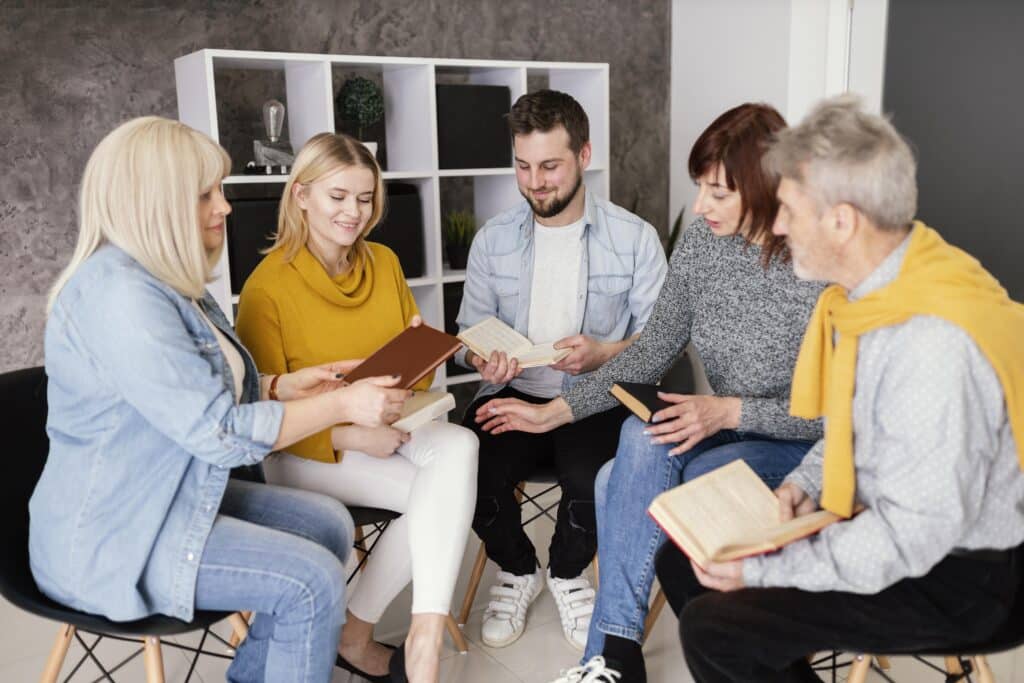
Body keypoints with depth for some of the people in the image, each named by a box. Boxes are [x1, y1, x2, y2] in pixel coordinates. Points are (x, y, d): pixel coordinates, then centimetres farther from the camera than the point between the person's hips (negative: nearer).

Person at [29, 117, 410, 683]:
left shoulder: (161, 279, 7)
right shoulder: (120, 294, -25)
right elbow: (218, 432, -27)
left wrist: (280, 386, 1)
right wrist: (342, 406, -21)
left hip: (174, 499, 10)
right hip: (112, 537, -10)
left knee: (330, 524, 7)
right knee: (313, 581, -17)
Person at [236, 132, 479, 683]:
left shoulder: (384, 262, 4)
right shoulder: (267, 287, -13)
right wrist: (349, 435, -23)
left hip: (389, 430, 5)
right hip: (309, 448, -5)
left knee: (459, 444, -27)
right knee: (437, 497, -25)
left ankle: (427, 632, -21)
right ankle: (355, 635, -9)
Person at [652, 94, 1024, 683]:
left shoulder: (935, 344, -32)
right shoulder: (878, 284, -3)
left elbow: (913, 534, -27)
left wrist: (765, 570, -22)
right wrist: (806, 483, -2)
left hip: (949, 574, -8)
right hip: (879, 517, 9)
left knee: (714, 631, -19)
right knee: (683, 558, 5)